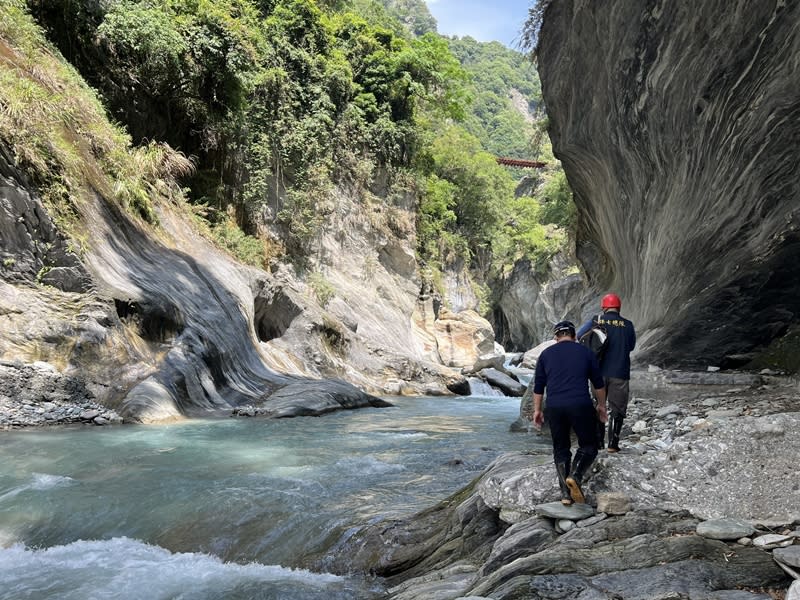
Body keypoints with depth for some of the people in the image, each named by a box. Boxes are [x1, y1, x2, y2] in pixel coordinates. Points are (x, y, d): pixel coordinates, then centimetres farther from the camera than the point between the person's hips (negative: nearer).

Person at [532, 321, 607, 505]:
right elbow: (598, 383, 14)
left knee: (561, 450, 13)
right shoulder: (585, 352, 10)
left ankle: (566, 494, 9)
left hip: (554, 408, 2)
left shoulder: (546, 354, 12)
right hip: (581, 405, -2)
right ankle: (575, 476, -13)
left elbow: (538, 386, 13)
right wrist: (601, 405, 26)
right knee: (588, 446, 12)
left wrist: (537, 410, 20)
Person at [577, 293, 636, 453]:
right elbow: (631, 346, 12)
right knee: (617, 409, 8)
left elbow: (579, 335, 9)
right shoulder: (627, 324, -2)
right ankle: (613, 444, 7)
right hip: (620, 373, -1)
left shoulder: (596, 321, -3)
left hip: (600, 372, 1)